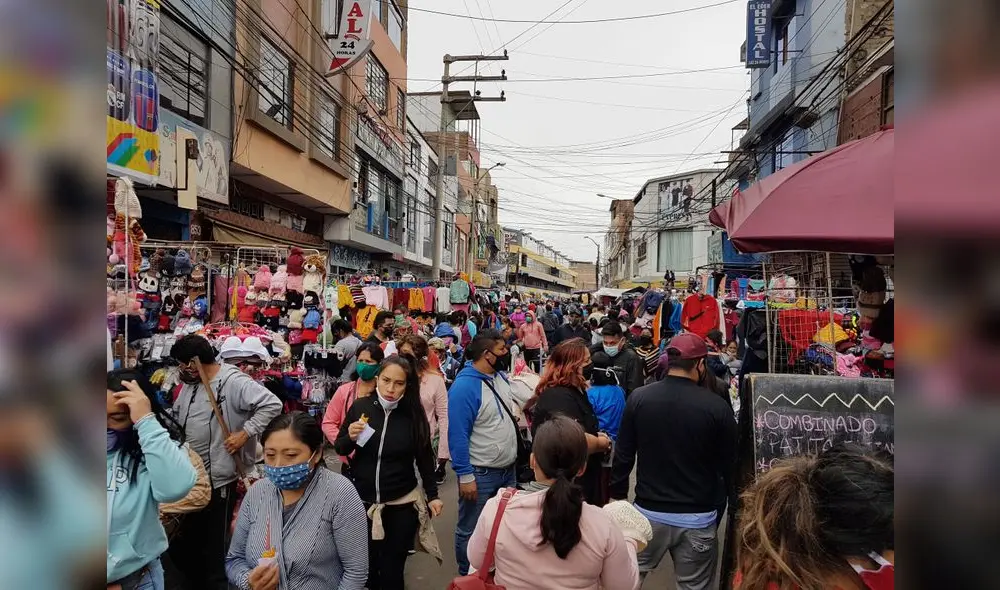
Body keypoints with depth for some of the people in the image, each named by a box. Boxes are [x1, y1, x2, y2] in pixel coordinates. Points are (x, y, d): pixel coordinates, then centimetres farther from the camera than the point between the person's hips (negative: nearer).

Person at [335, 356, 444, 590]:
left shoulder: (414, 414, -10)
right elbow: (340, 448, 3)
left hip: (402, 505, -1)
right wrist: (350, 437, -17)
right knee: (366, 566, 14)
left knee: (392, 570, 5)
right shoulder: (360, 407, -8)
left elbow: (424, 458, 0)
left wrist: (432, 495, 0)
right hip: (363, 502, 2)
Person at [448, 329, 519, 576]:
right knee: (471, 531, 10)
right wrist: (465, 476, -21)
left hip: (508, 469, 8)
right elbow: (457, 435, -22)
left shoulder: (501, 376, 3)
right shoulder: (464, 386, -22)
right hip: (480, 473, -8)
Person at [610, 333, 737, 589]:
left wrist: (617, 497, 10)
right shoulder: (717, 407, -11)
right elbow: (727, 467, -1)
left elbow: (623, 456, -2)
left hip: (649, 512, 1)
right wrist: (717, 510, 13)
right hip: (698, 518, -1)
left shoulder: (639, 398, -8)